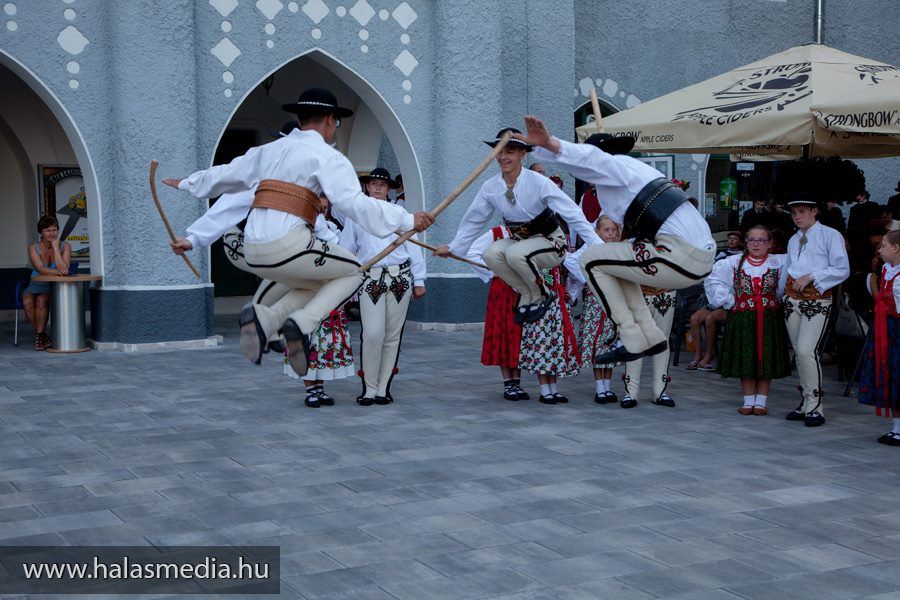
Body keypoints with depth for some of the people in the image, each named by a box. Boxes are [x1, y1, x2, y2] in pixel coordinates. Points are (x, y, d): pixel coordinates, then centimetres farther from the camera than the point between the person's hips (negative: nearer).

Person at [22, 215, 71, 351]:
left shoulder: (64, 246, 0)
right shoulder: (34, 248, 0)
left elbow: (64, 269, -15)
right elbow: (41, 269, -16)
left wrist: (56, 248, -15)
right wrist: (57, 272, -34)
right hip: (36, 285, 2)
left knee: (41, 300, -33)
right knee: (27, 301, -30)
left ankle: (39, 335, -15)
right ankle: (43, 336, -14)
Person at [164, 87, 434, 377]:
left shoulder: (268, 150, 22)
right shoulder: (328, 157, 1)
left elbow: (224, 174, 36)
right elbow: (354, 203, -13)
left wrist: (186, 184, 54)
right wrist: (407, 220, -13)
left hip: (253, 253, 7)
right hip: (289, 244, -7)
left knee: (319, 284, 26)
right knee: (352, 273, 16)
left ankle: (263, 318, 1)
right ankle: (302, 323, -7)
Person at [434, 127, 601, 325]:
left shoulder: (538, 182, -20)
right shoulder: (490, 188, -7)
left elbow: (573, 214, -20)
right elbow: (474, 220, 7)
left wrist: (598, 246, -25)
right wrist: (453, 248, 6)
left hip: (550, 242, -5)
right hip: (519, 241, 5)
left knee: (515, 254, -34)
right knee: (492, 254, -24)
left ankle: (542, 295, -5)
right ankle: (527, 294, -2)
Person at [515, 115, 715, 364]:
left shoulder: (613, 164, 1)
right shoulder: (637, 167, 30)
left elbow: (589, 158, -23)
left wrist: (549, 144, -40)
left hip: (681, 257, -10)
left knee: (591, 260, 2)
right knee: (616, 261, 26)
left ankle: (633, 342, 2)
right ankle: (651, 338, 20)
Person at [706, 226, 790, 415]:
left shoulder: (780, 263, -1)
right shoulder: (733, 263, 1)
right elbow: (712, 280, 4)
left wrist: (779, 301, -3)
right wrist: (728, 301, -1)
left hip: (770, 318, 0)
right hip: (742, 318, 0)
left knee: (767, 359, 3)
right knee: (745, 359, 3)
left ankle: (761, 402, 11)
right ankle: (748, 401, 13)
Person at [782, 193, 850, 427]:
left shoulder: (830, 236, -2)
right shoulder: (793, 240, 19)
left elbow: (842, 269, -9)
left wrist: (810, 277, -13)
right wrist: (781, 294, 14)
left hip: (817, 300, -7)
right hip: (793, 299, 7)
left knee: (806, 351, -18)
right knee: (799, 352, 6)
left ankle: (814, 407, -11)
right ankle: (806, 403, 14)